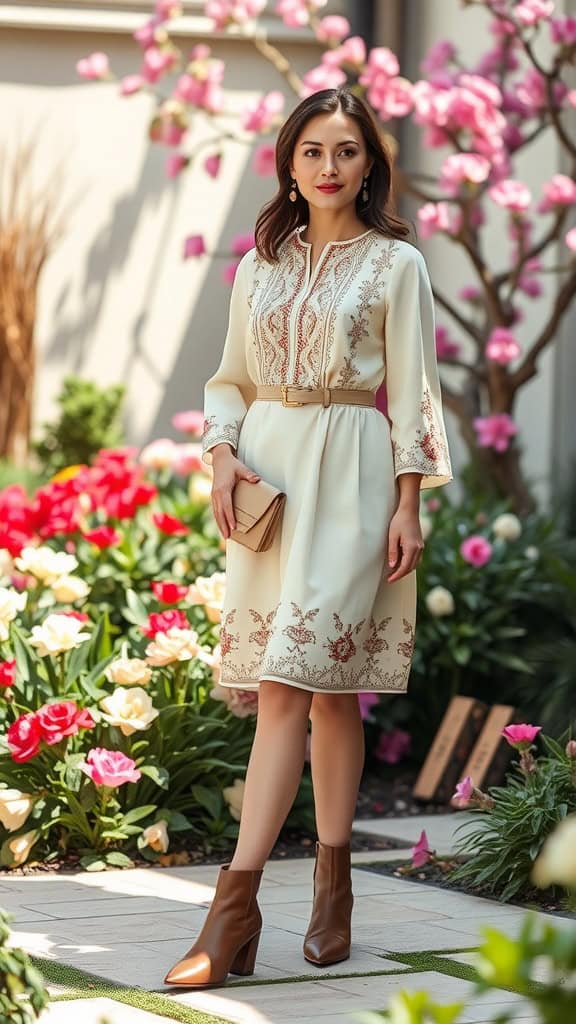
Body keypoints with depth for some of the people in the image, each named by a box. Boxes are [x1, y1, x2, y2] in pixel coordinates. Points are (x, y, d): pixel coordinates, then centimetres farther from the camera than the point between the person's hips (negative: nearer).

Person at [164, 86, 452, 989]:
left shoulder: (395, 264, 2)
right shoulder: (260, 264, 14)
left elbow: (410, 395, -1)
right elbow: (232, 378, 17)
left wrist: (407, 507, -6)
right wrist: (221, 453, -1)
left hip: (349, 478, -4)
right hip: (268, 474, 4)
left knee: (296, 682, -11)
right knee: (315, 687, 4)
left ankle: (236, 906, -15)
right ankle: (332, 889, 11)